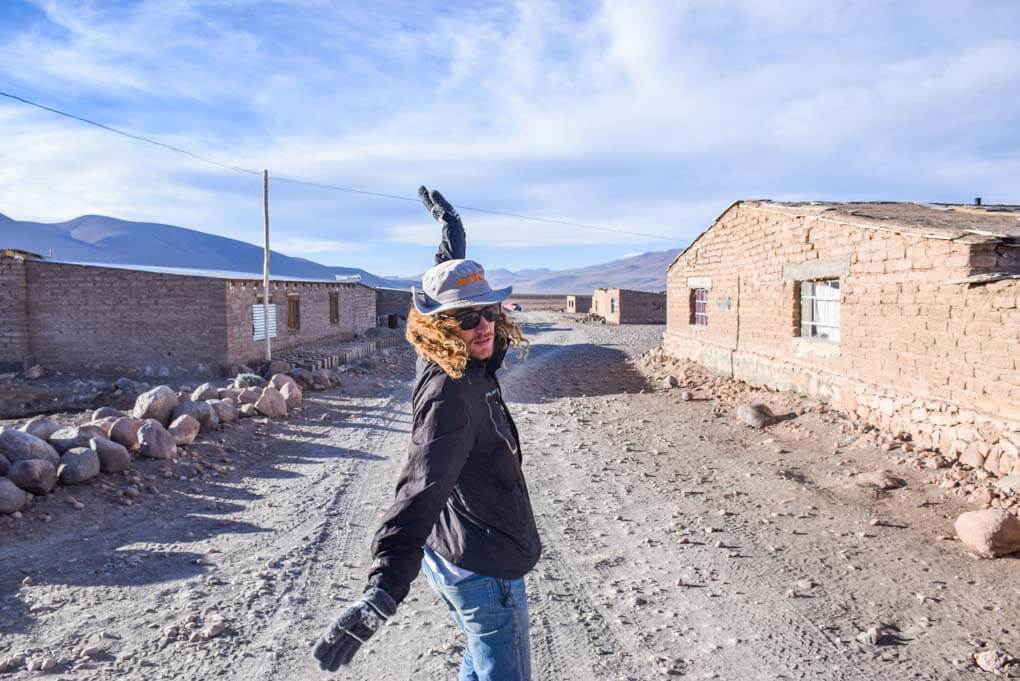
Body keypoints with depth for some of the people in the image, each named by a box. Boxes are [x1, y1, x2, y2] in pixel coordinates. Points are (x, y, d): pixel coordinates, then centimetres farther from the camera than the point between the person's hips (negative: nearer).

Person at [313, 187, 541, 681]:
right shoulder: (450, 397, -28)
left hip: (452, 556, 10)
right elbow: (420, 492, -42)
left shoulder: (458, 367, 0)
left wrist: (450, 228, 30)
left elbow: (452, 281, 18)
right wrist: (384, 591, -52)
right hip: (485, 570, -10)